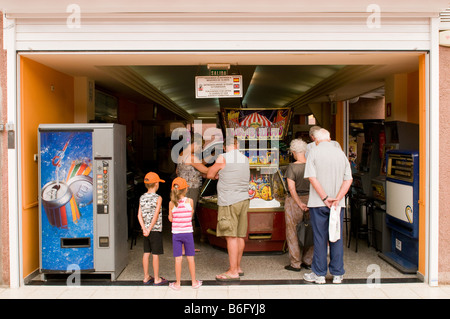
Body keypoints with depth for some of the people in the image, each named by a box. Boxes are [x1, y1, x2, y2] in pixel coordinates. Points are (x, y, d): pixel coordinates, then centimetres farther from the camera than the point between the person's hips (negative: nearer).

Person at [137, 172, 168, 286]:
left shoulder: (142, 198, 5)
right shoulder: (158, 198, -12)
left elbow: (139, 215, -1)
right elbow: (155, 216, -17)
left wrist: (144, 229, -6)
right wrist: (149, 229, -13)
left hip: (146, 230, 6)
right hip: (156, 230, -5)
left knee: (146, 253, 13)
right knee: (156, 254, 2)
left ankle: (146, 277, 22)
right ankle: (157, 279, 11)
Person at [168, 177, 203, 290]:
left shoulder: (172, 203, -4)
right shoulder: (190, 201, -8)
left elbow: (170, 218, 3)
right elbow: (191, 214, 5)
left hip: (176, 233, 1)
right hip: (187, 233, -1)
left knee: (178, 259, 7)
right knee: (190, 258, 11)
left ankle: (178, 283, 17)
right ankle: (194, 282, 22)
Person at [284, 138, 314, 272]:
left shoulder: (292, 167, -15)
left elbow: (291, 188, -20)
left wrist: (300, 204, -14)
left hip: (294, 201, -5)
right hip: (310, 199, 5)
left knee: (293, 232, 6)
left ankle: (295, 264, 12)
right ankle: (308, 262, 23)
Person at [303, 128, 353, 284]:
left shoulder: (314, 152, -3)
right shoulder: (341, 153, 8)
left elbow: (312, 178, -14)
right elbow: (348, 179, 1)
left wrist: (325, 198, -12)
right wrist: (337, 199, -7)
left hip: (318, 203, -3)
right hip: (338, 203, 3)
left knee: (320, 238, 4)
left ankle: (319, 274, 13)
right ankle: (337, 274, 17)